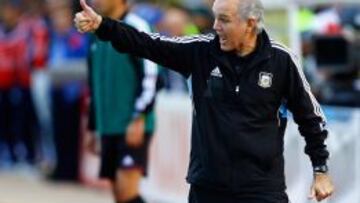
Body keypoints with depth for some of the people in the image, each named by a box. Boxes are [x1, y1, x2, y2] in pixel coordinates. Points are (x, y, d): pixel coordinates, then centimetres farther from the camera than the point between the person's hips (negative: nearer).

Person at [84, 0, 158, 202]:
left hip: (134, 126, -8)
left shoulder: (135, 28, -9)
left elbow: (150, 76, -14)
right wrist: (93, 128, 22)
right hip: (108, 127, 8)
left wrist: (139, 119, -19)